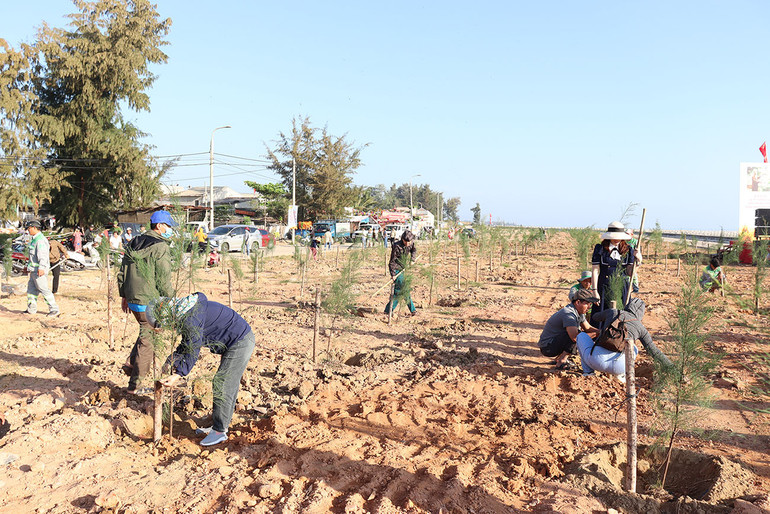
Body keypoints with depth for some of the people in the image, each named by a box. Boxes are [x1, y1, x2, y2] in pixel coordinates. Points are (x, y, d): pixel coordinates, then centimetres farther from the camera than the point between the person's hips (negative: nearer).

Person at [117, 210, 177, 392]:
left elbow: (122, 273, 17)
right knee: (148, 340, 2)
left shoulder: (133, 244, 12)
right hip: (150, 303, -8)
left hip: (133, 300, 8)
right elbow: (163, 280, -16)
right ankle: (135, 383, 8)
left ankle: (131, 364, 19)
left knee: (146, 333, 26)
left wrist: (125, 296, 24)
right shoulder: (160, 247, -14)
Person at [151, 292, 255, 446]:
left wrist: (179, 375, -21)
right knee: (229, 386, 16)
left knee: (222, 386, -5)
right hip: (239, 342, 10)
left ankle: (220, 432, 4)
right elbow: (186, 345, 20)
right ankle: (220, 425, 26)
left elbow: (193, 350, -21)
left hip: (240, 343, -10)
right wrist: (172, 361, 12)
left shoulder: (190, 318, -22)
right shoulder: (182, 314, 11)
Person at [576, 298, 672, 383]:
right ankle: (620, 374, 11)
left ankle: (588, 371, 16)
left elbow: (595, 317, 43)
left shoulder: (612, 312, 20)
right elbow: (655, 352, 20)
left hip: (597, 360, -1)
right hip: (618, 366, 1)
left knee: (582, 336, 30)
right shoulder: (640, 327, 19)